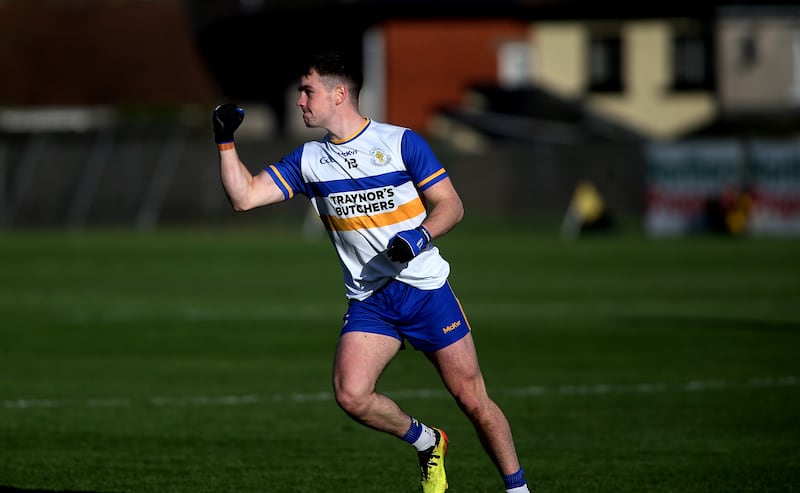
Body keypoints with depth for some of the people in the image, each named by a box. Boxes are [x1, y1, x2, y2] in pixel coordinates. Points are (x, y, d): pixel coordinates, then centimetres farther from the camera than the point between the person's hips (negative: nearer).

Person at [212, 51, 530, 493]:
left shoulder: (401, 142, -4)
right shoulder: (308, 160, 8)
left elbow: (451, 206, -4)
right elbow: (244, 196, 5)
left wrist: (420, 236, -22)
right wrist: (225, 141, -5)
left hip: (425, 288, -3)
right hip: (368, 302, 3)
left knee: (473, 400, -3)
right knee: (351, 396, -18)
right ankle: (427, 443, 8)